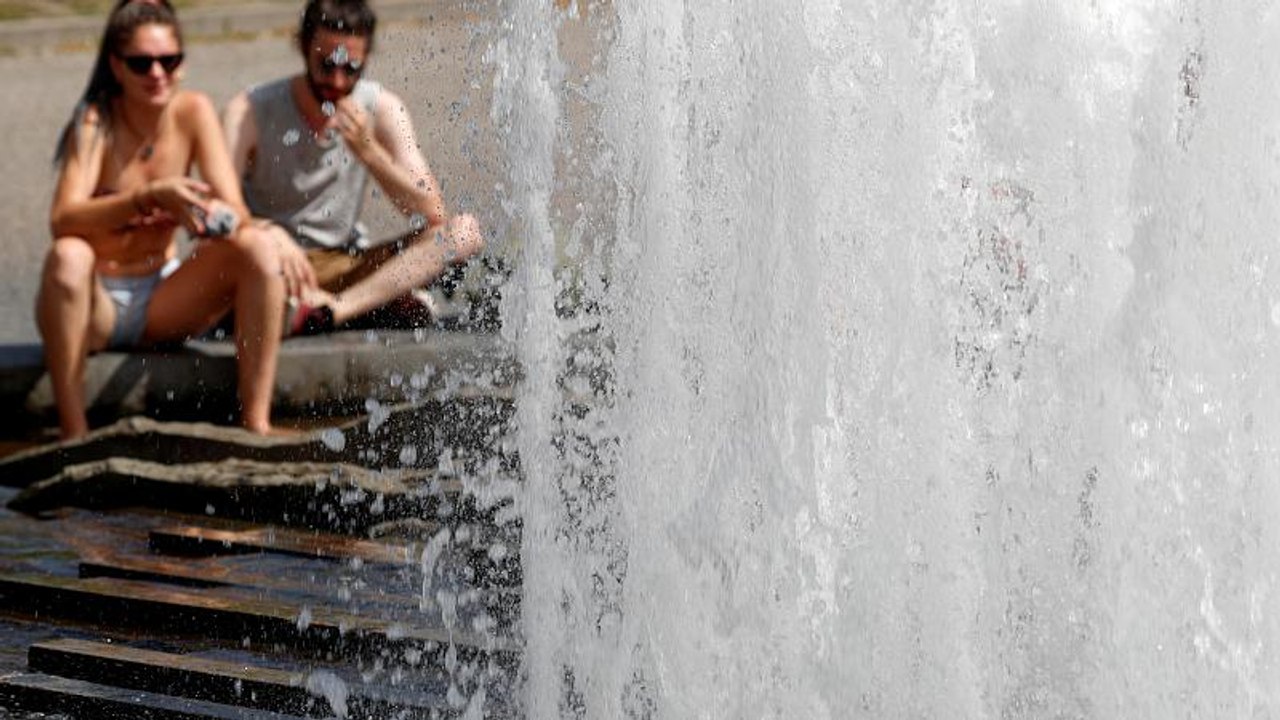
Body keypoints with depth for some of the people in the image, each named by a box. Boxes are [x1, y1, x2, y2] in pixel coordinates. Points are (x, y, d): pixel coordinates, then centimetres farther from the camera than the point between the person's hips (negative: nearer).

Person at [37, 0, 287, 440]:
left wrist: (217, 217, -36)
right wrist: (151, 196, -44)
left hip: (162, 303, 4)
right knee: (67, 257, -36)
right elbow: (63, 219, -30)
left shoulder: (193, 112, -5)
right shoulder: (96, 122, -15)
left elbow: (237, 212, -10)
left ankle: (256, 423, -19)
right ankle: (74, 434, -30)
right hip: (94, 305, -4)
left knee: (257, 248, -19)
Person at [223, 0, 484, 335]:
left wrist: (368, 151, -22)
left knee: (465, 231, -17)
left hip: (346, 268, 3)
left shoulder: (381, 109, -2)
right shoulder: (250, 111, -9)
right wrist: (267, 233, -42)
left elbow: (433, 214, -10)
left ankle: (331, 309, -34)